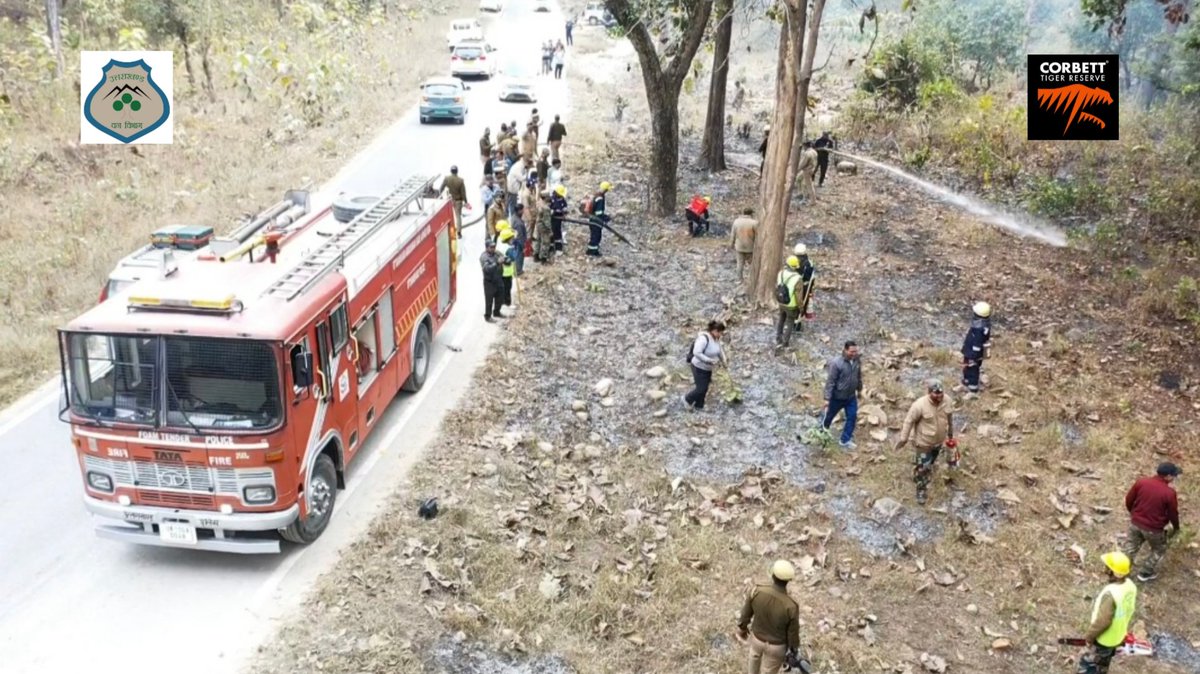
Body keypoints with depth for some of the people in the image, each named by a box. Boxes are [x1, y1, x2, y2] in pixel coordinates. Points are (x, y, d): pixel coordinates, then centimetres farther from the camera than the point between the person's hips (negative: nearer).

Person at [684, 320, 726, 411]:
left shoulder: (716, 338, -3)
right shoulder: (704, 338, -30)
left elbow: (719, 350, 17)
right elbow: (696, 353, -36)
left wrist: (723, 360, 10)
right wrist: (710, 360, -32)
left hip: (707, 368, 8)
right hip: (699, 367, -8)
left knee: (704, 389, 14)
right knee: (701, 389, -2)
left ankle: (699, 407, 30)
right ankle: (688, 398, 26)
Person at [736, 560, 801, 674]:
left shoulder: (756, 591, -30)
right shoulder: (791, 606, -37)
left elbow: (746, 614, -11)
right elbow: (793, 632, -20)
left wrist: (742, 629, 10)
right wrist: (794, 650, 2)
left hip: (757, 637, 3)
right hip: (777, 645, -3)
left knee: (755, 655, 37)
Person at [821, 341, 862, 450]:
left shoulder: (856, 360, -8)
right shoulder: (836, 363, -27)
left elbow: (859, 376, 10)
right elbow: (830, 381, -23)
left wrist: (859, 389, 19)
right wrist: (827, 398, -21)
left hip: (851, 396, 5)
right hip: (837, 396, -5)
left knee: (852, 417, 6)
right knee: (829, 416, 15)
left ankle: (845, 440, 22)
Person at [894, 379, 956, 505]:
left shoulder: (947, 401, -16)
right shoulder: (920, 405, -33)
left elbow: (950, 418, 3)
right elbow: (909, 421, -20)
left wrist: (951, 433, 16)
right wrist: (903, 438, -14)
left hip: (940, 440, 5)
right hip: (924, 442, -5)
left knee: (931, 461, 30)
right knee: (923, 467, 7)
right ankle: (921, 490, 26)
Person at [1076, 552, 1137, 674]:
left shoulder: (1111, 593, -39)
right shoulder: (1130, 586, -12)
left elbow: (1102, 621, -30)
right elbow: (1129, 609, 5)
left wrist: (1089, 636, -13)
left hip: (1104, 639, -8)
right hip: (1118, 636, 8)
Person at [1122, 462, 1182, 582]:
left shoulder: (1141, 482, -10)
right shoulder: (1169, 493, -22)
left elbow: (1128, 500, 0)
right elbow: (1173, 513, -9)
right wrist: (1176, 528, 11)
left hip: (1136, 523, 4)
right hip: (1154, 529, -4)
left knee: (1130, 547, 21)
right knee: (1159, 550, 25)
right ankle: (1145, 574, 33)